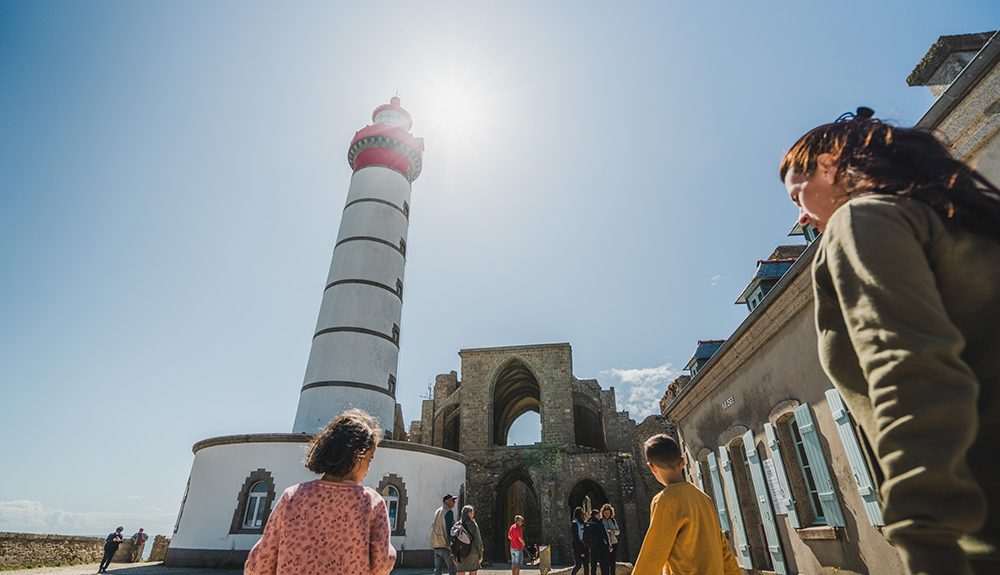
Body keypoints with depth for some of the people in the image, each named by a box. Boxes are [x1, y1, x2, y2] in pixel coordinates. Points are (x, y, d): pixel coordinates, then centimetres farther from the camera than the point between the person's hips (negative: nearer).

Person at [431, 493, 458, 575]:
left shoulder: (437, 511, 15)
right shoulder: (449, 512, -9)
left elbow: (433, 527, 17)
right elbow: (449, 529, -16)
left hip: (436, 544, 8)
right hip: (445, 544, -7)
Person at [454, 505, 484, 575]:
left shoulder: (457, 525, 1)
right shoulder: (473, 525, -8)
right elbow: (478, 541, -7)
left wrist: (454, 556, 10)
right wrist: (480, 555, 1)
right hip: (472, 553, -3)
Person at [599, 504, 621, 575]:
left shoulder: (613, 520, 8)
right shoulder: (600, 521, -6)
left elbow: (619, 531, 11)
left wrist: (614, 531, -10)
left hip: (614, 543, 5)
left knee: (613, 563, 9)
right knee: (604, 564, -5)